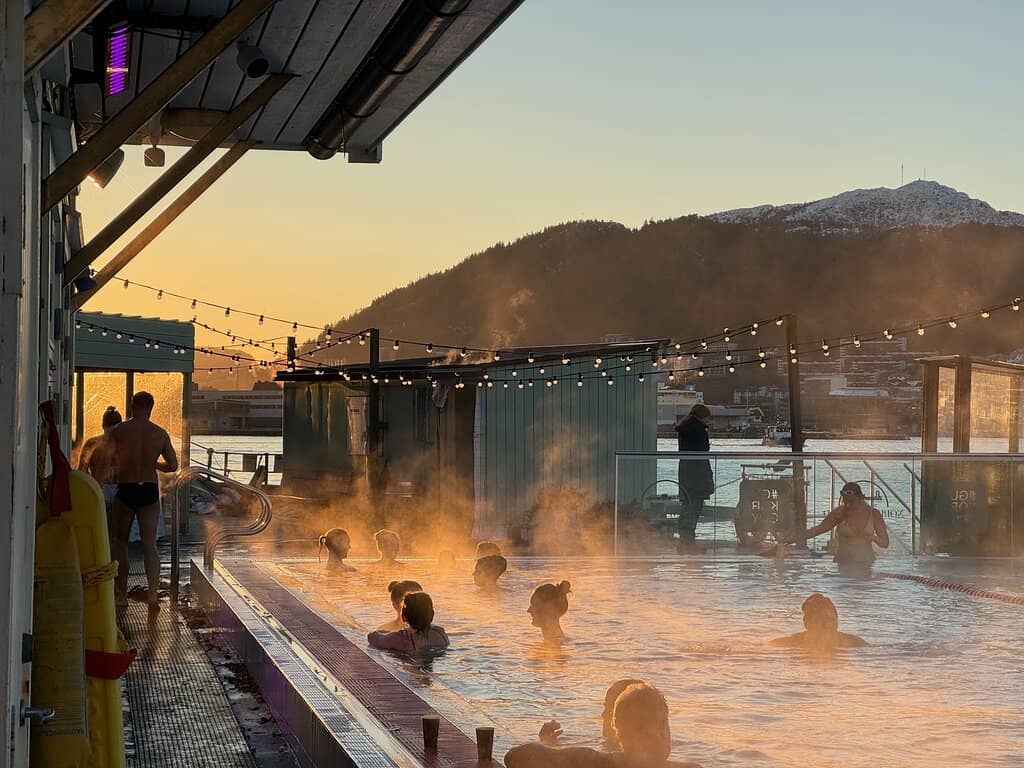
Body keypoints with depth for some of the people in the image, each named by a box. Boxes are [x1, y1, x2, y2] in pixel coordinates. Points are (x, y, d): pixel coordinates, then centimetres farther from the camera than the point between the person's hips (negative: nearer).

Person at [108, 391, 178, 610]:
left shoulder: (119, 431, -6)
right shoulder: (161, 434, 1)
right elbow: (172, 466, 5)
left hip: (125, 491, -2)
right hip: (150, 491, 2)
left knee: (119, 542, 14)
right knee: (150, 544, 5)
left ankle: (122, 594, 14)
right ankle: (152, 594, -9)